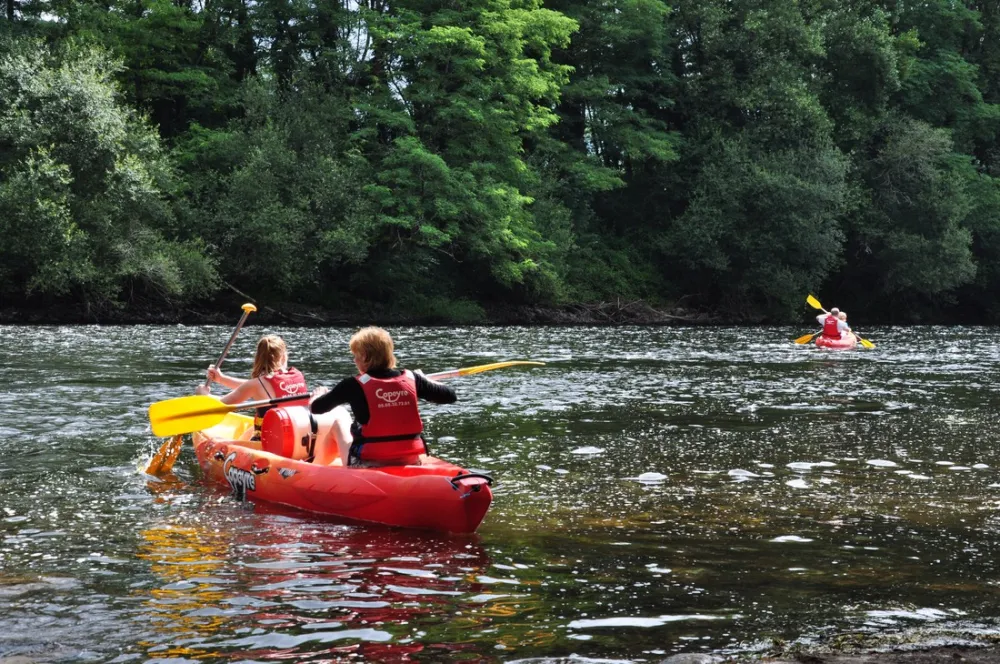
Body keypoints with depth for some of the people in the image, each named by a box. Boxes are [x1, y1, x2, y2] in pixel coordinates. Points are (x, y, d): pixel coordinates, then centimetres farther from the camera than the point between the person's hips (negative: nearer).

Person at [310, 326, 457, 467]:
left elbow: (317, 408, -3)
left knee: (338, 416, 21)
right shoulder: (410, 379, -2)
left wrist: (317, 396, 21)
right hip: (410, 462, 3)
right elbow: (450, 396, 8)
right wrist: (424, 380, 28)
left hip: (367, 464, -3)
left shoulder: (354, 385, -11)